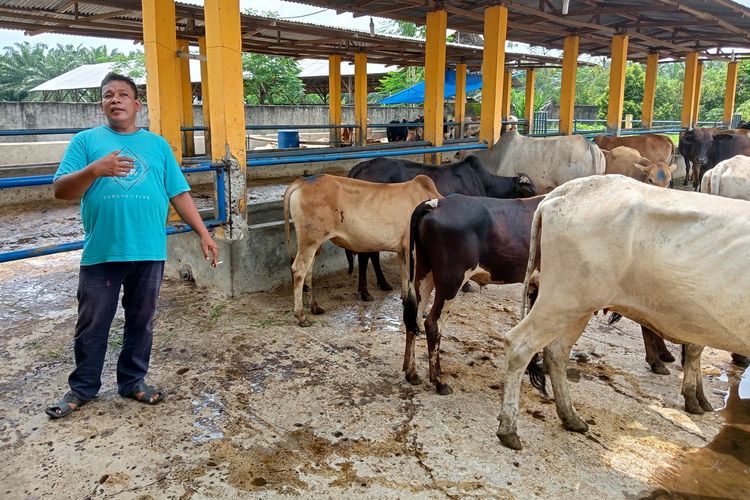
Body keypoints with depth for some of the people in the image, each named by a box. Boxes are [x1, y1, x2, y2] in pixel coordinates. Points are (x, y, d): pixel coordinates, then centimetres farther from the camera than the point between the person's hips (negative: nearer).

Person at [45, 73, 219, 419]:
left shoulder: (157, 144, 10)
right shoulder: (85, 141, 5)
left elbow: (179, 194, 9)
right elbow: (61, 191, -3)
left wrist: (203, 233, 3)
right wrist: (94, 170, -20)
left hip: (149, 252, 2)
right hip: (100, 254, -1)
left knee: (141, 322, 12)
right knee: (92, 326, 9)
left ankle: (133, 382, 29)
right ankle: (82, 388, 27)